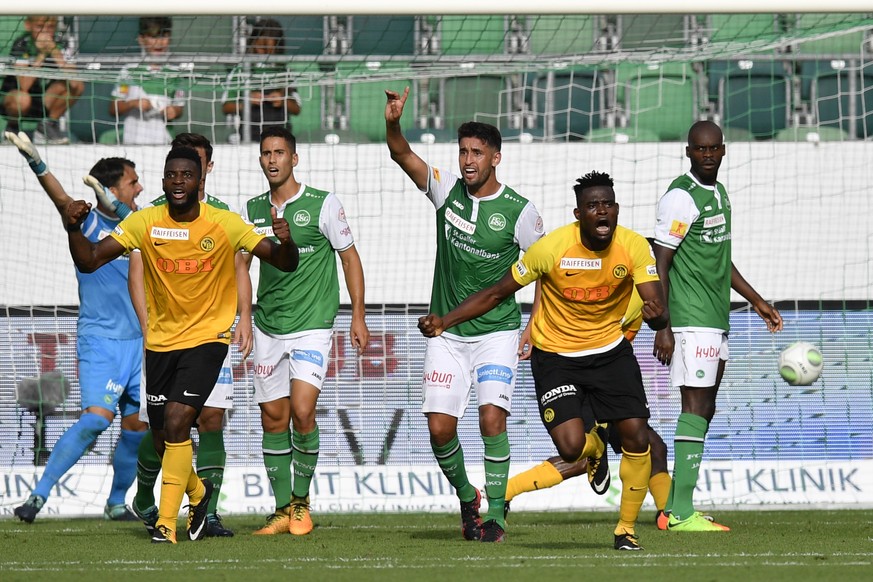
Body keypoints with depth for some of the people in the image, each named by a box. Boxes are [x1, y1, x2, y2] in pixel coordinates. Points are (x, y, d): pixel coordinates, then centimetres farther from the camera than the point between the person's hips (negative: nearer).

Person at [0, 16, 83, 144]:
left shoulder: (58, 45, -8)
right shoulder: (22, 45, -19)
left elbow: (73, 79, -23)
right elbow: (24, 86, -30)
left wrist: (54, 51, -30)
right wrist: (41, 55, -30)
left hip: (43, 103, 4)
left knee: (78, 86, -16)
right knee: (22, 98, -38)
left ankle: (47, 127, 2)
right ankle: (12, 129, -3)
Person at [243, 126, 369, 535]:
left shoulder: (323, 205, -5)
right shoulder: (253, 210, 6)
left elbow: (349, 256, 2)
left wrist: (358, 316, 0)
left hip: (312, 325, -4)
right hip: (268, 328, 4)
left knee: (301, 410, -16)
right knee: (273, 418, 4)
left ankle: (301, 501, 0)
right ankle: (283, 510, 12)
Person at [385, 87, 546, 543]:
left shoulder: (518, 210, -8)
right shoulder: (447, 190, -1)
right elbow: (403, 156, -12)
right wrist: (392, 124, -32)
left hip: (497, 331, -3)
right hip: (446, 332, 3)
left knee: (492, 417, -18)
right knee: (440, 428, -3)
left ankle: (496, 514, -10)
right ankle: (466, 497, 23)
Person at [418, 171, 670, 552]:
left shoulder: (634, 247, -17)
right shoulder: (553, 248, -22)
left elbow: (657, 308, -21)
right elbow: (497, 293, -12)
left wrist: (657, 316, -47)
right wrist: (443, 323, -19)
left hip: (610, 351, 2)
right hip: (554, 354, -2)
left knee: (636, 437, -10)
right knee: (571, 447, -16)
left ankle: (627, 528, 12)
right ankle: (594, 449, 26)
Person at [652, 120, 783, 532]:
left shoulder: (719, 193, 16)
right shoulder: (681, 197, -12)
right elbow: (660, 265, -15)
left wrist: (756, 301, 30)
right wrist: (663, 329, -20)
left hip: (716, 320, 9)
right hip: (691, 321, -9)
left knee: (704, 411, 10)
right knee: (696, 409, -12)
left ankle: (673, 506, 14)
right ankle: (681, 513, -14)